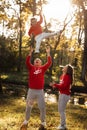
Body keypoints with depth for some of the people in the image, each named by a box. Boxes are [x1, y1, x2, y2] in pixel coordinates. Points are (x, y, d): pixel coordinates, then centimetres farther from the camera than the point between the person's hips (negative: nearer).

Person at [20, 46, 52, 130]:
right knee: (28, 107, 13)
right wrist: (30, 52, -15)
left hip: (40, 91, 0)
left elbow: (49, 63, -5)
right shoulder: (31, 68, 4)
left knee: (42, 107, 5)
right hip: (31, 91, 1)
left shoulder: (43, 68, 5)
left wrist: (48, 53, -8)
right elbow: (27, 62, -11)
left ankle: (43, 123, 20)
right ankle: (26, 121, 30)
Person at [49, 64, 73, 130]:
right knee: (60, 110, 16)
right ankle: (63, 124, 26)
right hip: (61, 94, 10)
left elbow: (64, 86, -22)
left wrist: (55, 84, -20)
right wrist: (55, 86, -2)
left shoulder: (67, 77, -16)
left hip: (65, 95, -10)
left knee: (62, 110, -4)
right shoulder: (62, 76, 11)